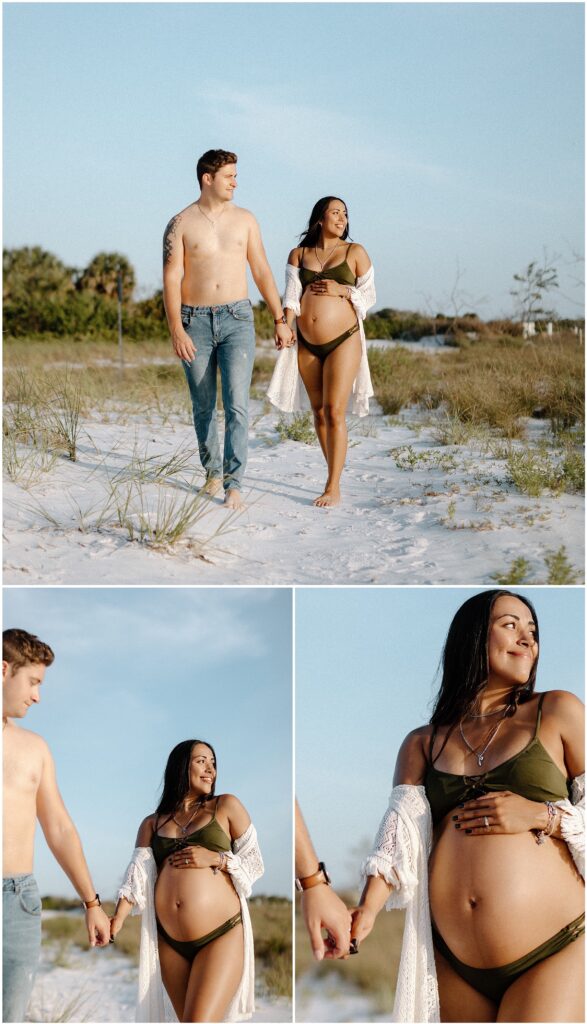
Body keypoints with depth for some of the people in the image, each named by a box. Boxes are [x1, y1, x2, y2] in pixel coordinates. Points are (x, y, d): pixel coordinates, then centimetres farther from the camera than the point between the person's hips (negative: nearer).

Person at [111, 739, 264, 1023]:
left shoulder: (226, 806, 8)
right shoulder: (152, 823, 14)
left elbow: (254, 863, 9)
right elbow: (138, 875, 1)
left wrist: (215, 858, -9)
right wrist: (116, 921, -16)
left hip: (221, 936, -3)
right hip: (170, 943, 3)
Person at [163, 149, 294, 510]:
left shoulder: (245, 220, 8)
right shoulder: (181, 224, 0)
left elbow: (262, 272, 12)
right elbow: (172, 279, -5)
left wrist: (280, 320, 9)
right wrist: (176, 330, -14)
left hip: (237, 320, 0)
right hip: (195, 321, 0)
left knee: (237, 404, -12)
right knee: (203, 406, 9)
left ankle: (234, 483, -12)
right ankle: (213, 471, 27)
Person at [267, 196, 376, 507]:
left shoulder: (355, 252, 4)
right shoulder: (298, 254, 9)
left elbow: (369, 295, 5)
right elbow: (291, 296, -2)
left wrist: (341, 291, -12)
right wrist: (285, 326, -20)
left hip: (343, 341, -3)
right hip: (307, 344, 3)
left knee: (334, 412, -11)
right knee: (318, 411, 10)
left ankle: (333, 488, -10)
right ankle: (334, 473, 25)